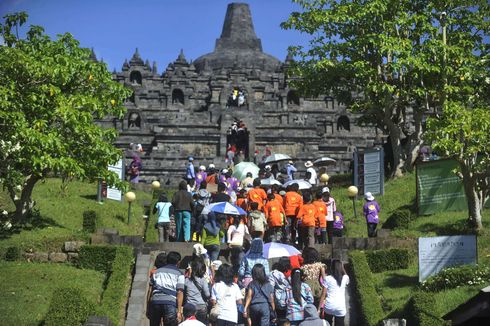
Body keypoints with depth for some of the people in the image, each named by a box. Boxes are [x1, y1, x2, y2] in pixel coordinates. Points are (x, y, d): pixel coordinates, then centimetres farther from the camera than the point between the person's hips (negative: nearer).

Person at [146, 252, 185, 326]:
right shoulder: (179, 274, 9)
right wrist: (179, 311, -4)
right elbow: (180, 293, -2)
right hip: (170, 303, -3)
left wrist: (148, 308, 17)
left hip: (155, 301, 3)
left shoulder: (157, 271, 19)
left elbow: (150, 290, 14)